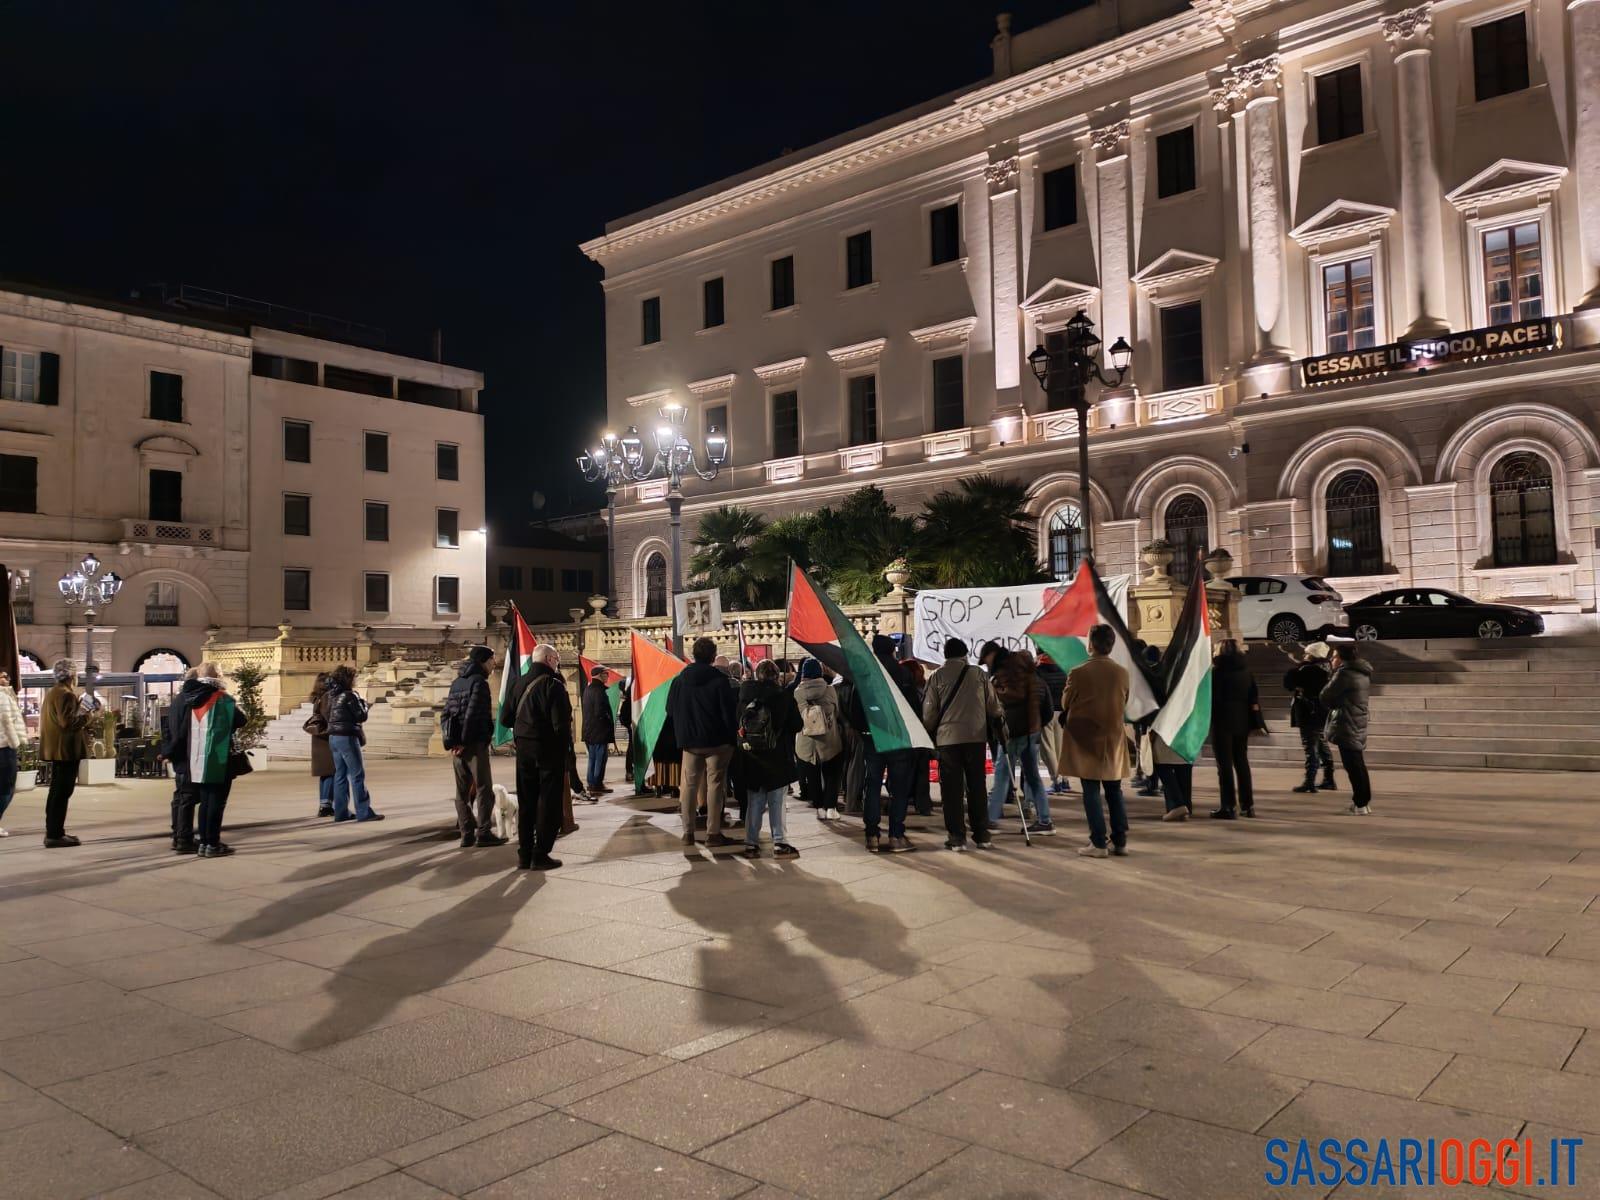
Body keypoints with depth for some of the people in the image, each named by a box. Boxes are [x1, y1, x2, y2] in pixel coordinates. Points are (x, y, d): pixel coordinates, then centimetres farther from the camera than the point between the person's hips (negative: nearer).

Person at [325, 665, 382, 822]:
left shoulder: (332, 696, 11)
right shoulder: (349, 695, -13)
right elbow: (362, 717, -12)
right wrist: (364, 704, 6)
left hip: (333, 737, 8)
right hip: (347, 738, -8)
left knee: (340, 774, 11)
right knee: (357, 774, -5)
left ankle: (341, 812, 12)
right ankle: (364, 812, -6)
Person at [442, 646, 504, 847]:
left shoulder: (456, 683, 16)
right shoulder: (479, 682, -10)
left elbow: (445, 715, 13)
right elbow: (473, 714, -19)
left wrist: (450, 741, 6)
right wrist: (465, 741, -13)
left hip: (457, 746, 8)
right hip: (475, 745, -8)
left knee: (463, 791, 10)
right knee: (484, 789, 0)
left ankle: (467, 834, 10)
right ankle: (483, 833, -1)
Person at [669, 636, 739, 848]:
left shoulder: (680, 678, 2)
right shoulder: (720, 679, -12)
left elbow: (671, 708, 9)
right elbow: (730, 710, -11)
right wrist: (732, 732, 2)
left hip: (689, 740, 4)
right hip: (717, 741, -4)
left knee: (690, 784, 11)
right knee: (715, 785, 1)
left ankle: (688, 832, 13)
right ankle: (713, 832, 0)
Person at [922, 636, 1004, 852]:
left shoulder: (937, 677, 0)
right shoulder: (978, 674, 2)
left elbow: (929, 712, 1)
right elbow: (993, 705, 7)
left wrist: (931, 732, 19)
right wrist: (1000, 717, 29)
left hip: (947, 738, -1)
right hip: (976, 737, 1)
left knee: (952, 788, 4)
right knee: (977, 786, 10)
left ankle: (956, 836, 3)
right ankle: (982, 835, 13)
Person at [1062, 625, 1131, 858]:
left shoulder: (1078, 673, -15)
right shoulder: (1122, 673, -3)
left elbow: (1066, 704, -3)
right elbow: (1124, 705, 9)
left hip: (1085, 739, -4)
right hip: (1113, 739, 4)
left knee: (1091, 792, 1)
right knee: (1114, 792, 12)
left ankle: (1098, 843, 0)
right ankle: (1120, 841, 15)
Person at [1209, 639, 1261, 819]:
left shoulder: (1217, 670, -11)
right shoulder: (1246, 670, 6)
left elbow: (1211, 696, -12)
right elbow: (1254, 696, 6)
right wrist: (1255, 720, 10)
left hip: (1223, 720, -6)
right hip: (1242, 721, 6)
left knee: (1225, 764, -2)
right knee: (1242, 762, 14)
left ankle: (1229, 806, -4)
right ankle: (1247, 805, 17)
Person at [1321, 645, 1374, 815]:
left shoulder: (1345, 674, -16)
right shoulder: (1363, 674, 13)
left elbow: (1325, 697, -11)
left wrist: (1332, 705, 8)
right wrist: (1337, 705, 7)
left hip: (1346, 726, -9)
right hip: (1358, 724, 9)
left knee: (1353, 766, -5)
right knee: (1358, 765, 15)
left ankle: (1361, 804, -2)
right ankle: (1363, 801, 21)